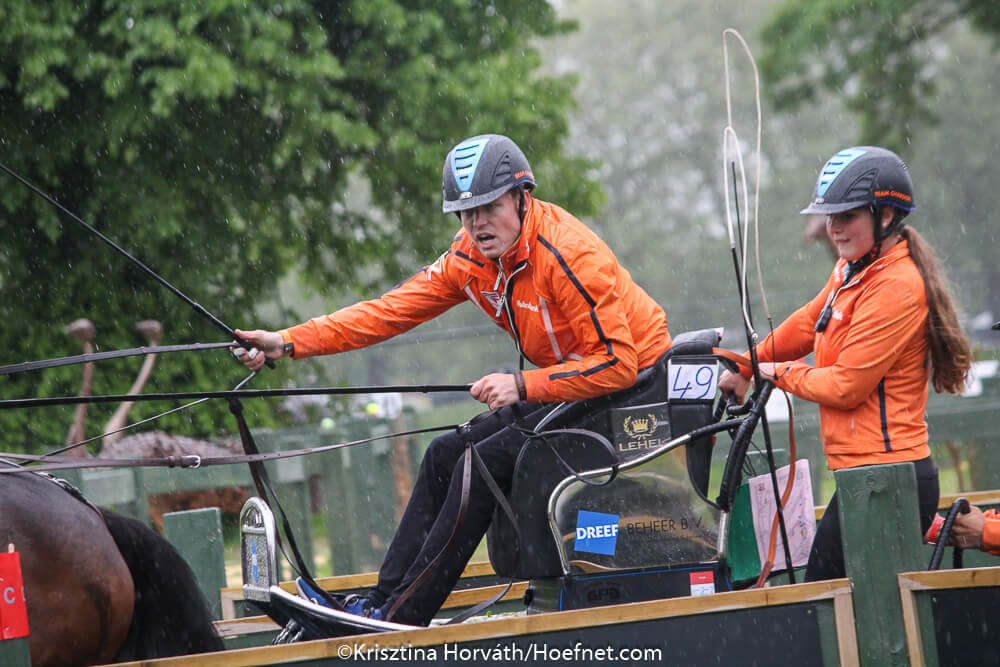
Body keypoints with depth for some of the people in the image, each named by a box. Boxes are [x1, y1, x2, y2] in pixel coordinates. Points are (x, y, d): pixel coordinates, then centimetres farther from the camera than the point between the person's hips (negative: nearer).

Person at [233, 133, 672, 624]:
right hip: (572, 385, 9)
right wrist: (290, 342, -10)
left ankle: (404, 617, -11)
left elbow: (618, 363, -29)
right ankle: (379, 603, 8)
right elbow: (392, 310, -3)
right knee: (447, 454, 4)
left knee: (483, 464, -17)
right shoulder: (471, 258, -2)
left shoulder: (569, 255, -27)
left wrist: (522, 385, -32)